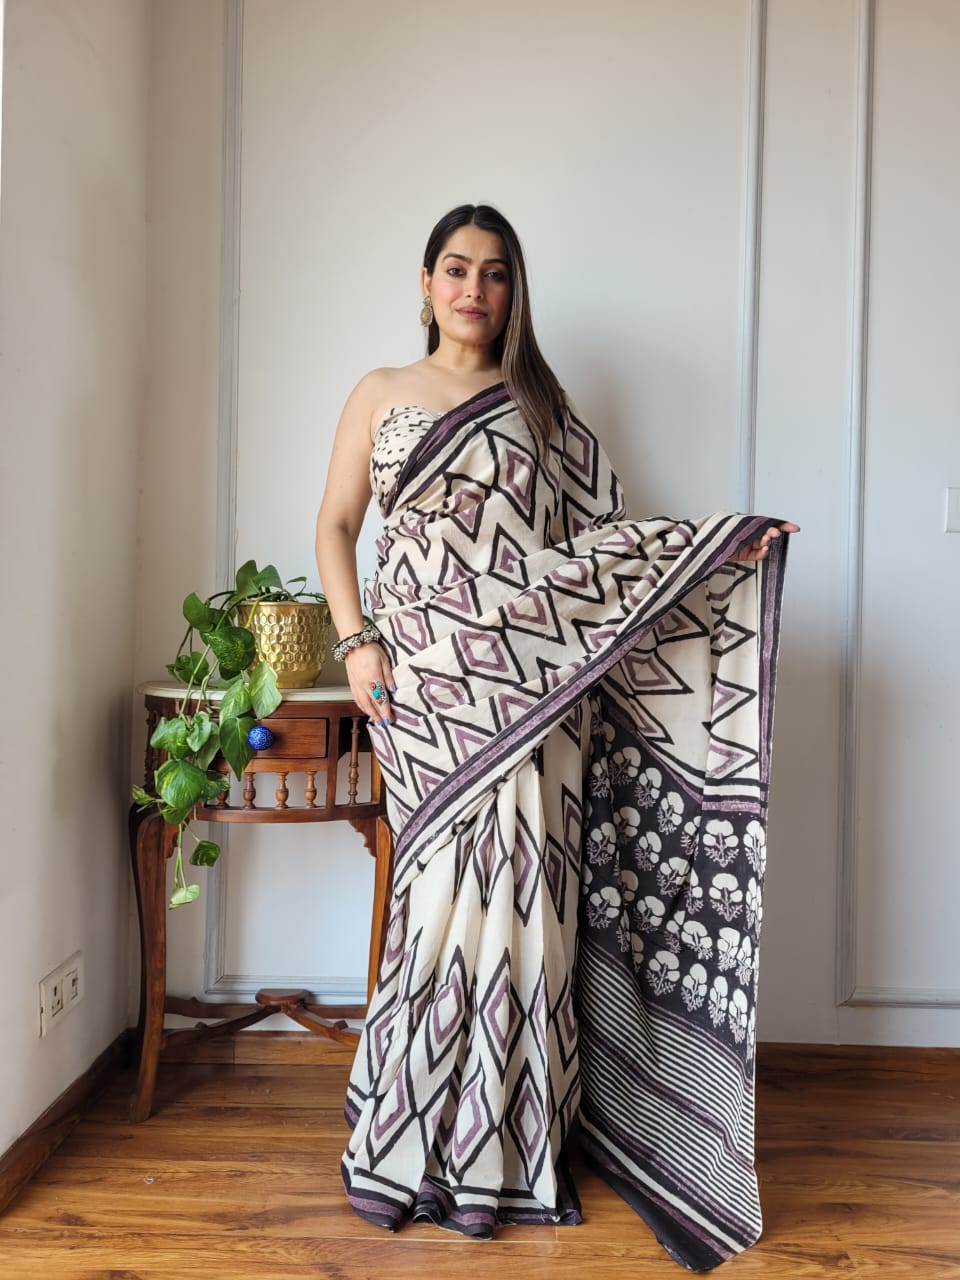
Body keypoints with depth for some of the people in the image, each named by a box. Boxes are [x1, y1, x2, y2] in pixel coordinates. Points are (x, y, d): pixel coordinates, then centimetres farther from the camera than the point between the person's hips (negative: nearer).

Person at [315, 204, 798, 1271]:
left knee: (522, 885, -1)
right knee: (445, 886, -3)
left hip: (529, 677, 1)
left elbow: (595, 533, 9)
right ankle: (414, 1140, 15)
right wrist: (356, 641, -2)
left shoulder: (540, 406, 14)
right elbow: (335, 524, 10)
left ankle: (505, 1149, 14)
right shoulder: (381, 395, 13)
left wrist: (721, 542, -2)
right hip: (424, 672, -1)